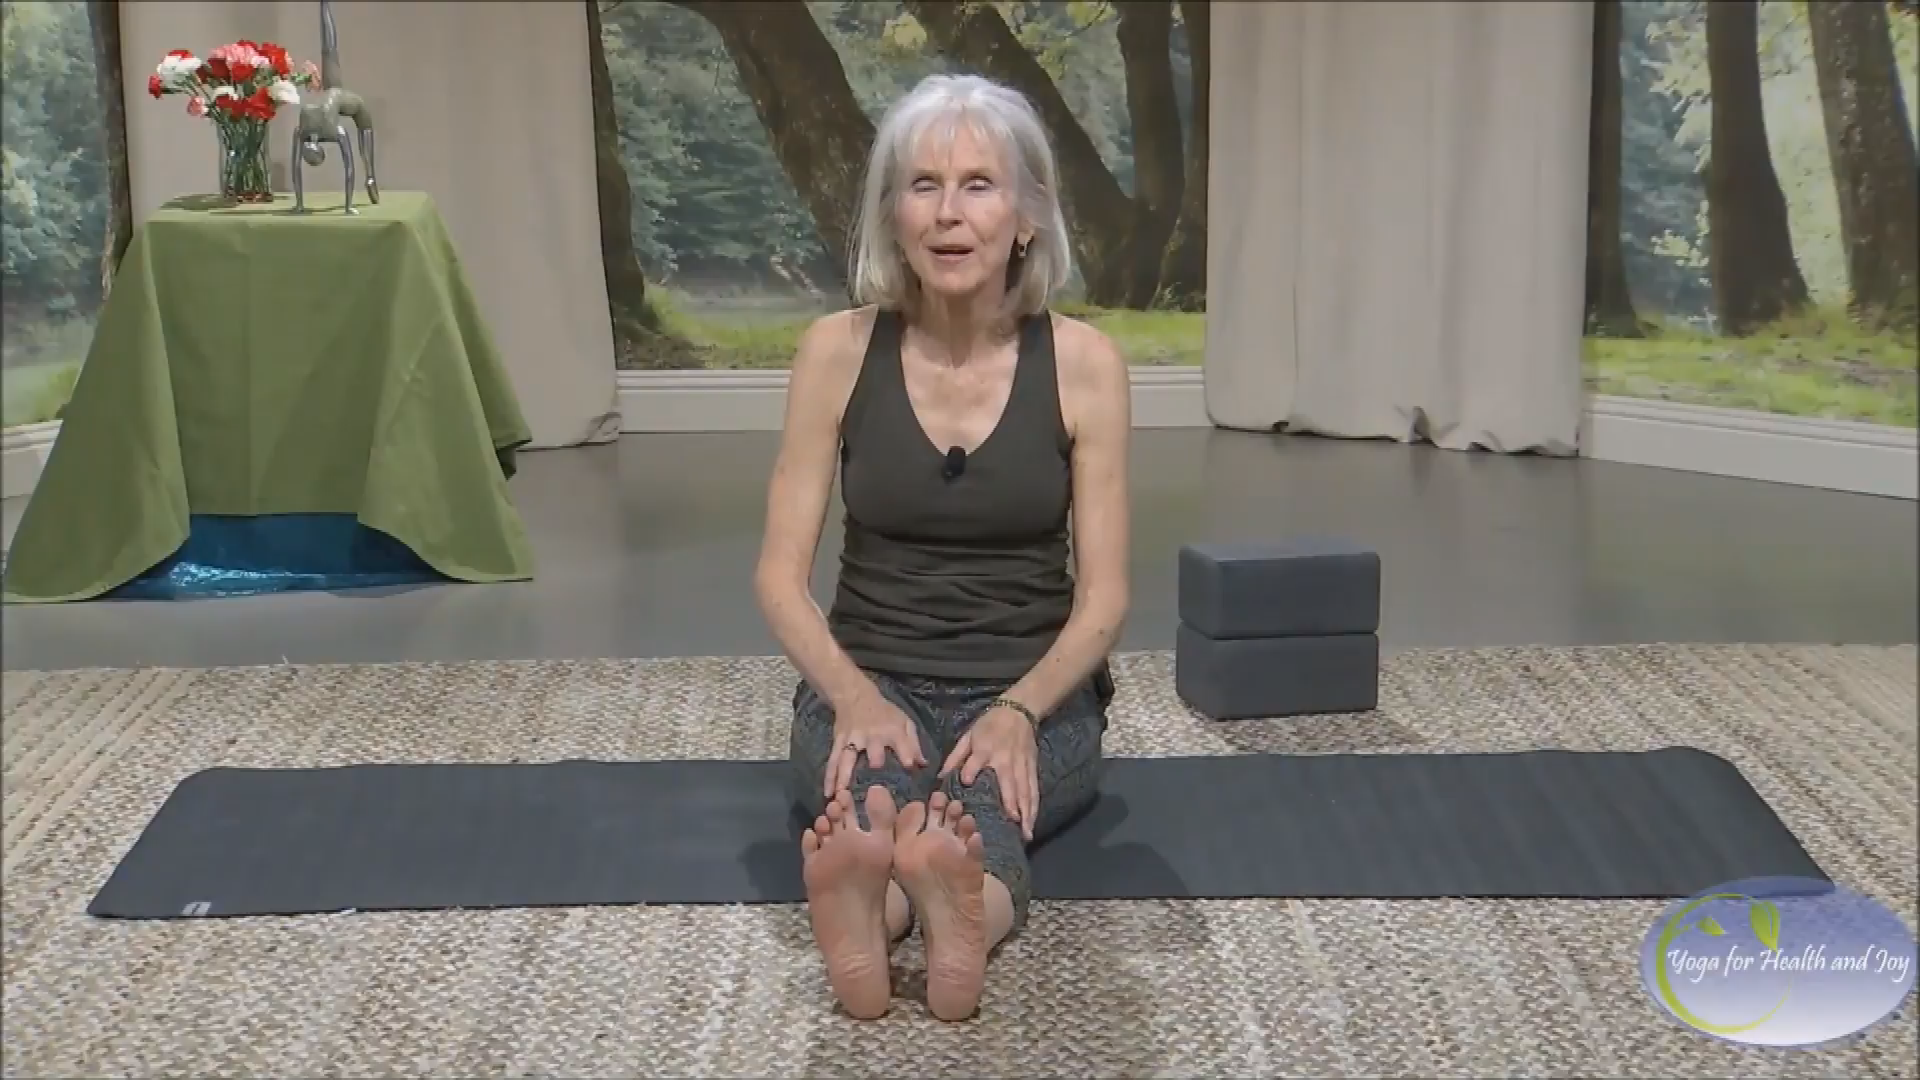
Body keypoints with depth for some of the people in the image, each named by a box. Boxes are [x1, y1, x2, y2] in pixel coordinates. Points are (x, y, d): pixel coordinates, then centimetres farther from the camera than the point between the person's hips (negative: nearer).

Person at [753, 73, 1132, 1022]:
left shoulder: (1083, 361, -6)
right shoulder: (838, 350, -4)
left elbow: (1103, 594, -6)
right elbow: (780, 575, -4)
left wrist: (1019, 711, -24)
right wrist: (855, 699, -23)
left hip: (1032, 689, 0)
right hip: (873, 679, 0)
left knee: (978, 801, -38)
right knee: (874, 782, -38)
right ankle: (942, 894, -70)